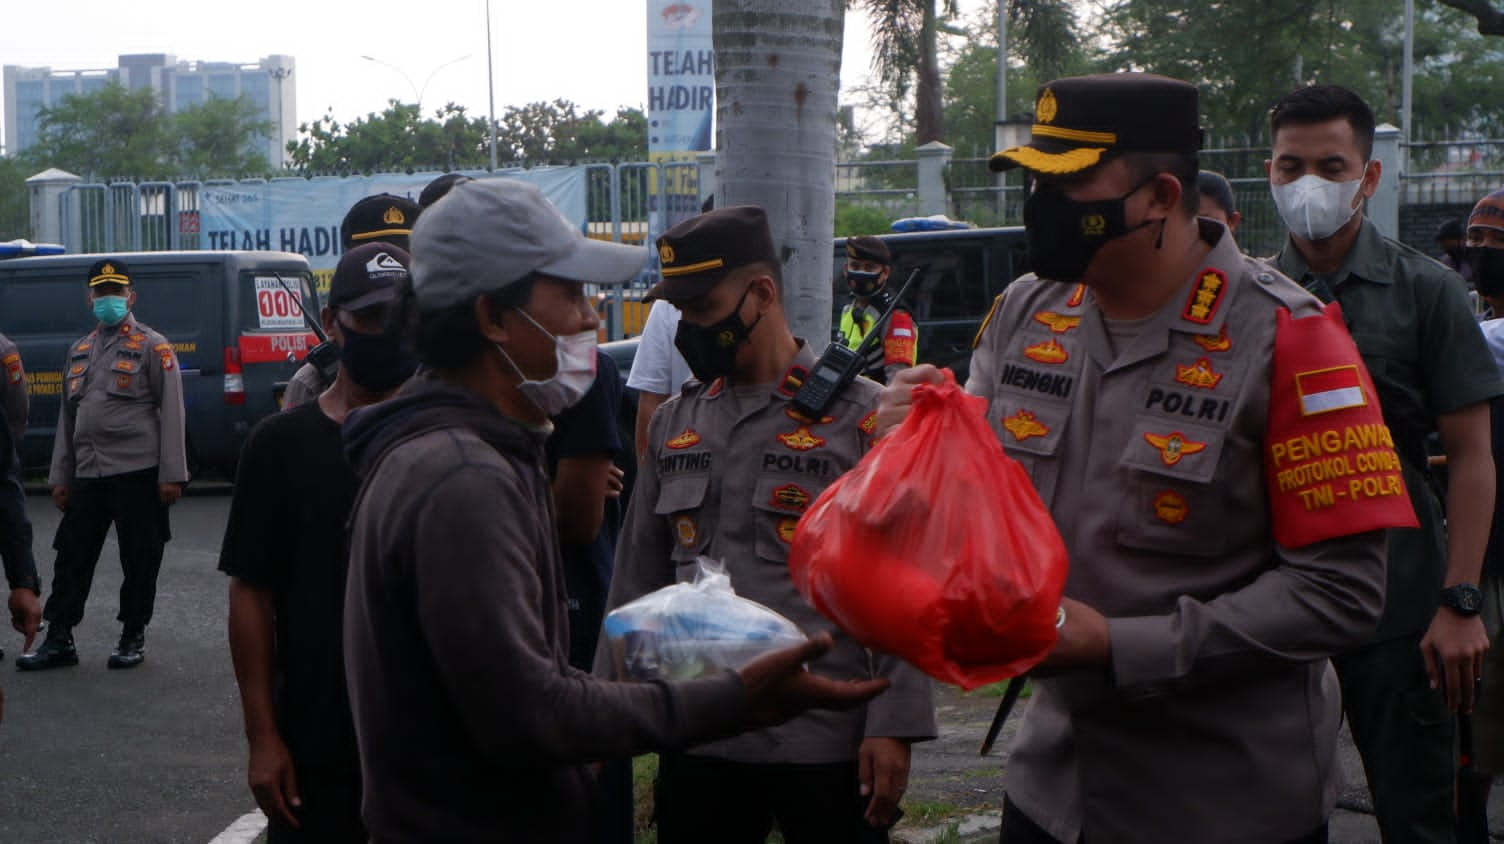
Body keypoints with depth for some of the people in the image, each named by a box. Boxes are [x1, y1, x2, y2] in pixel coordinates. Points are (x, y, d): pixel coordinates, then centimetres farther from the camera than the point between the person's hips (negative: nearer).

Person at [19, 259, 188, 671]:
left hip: (137, 471, -5)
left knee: (140, 559, 1)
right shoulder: (79, 351, 17)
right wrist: (60, 476, 16)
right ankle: (58, 640, 11)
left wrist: (172, 474, -12)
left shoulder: (152, 347, -1)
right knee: (72, 555, 5)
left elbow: (171, 414, -6)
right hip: (88, 474, 6)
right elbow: (67, 417, 21)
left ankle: (133, 638, 12)